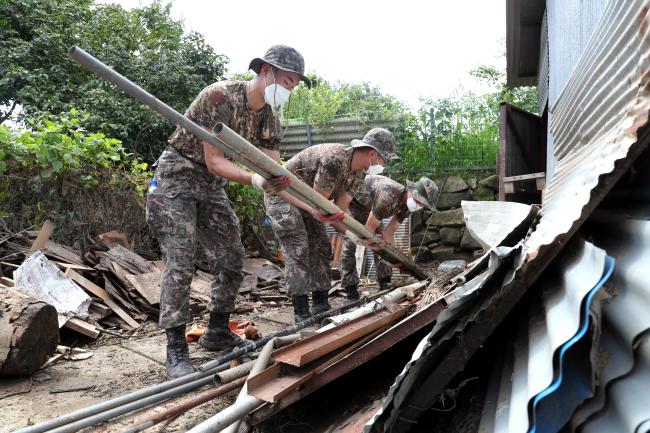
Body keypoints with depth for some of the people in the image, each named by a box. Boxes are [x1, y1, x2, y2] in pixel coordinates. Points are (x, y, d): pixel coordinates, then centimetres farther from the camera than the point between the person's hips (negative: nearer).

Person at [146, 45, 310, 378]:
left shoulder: (269, 120, -1)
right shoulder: (220, 96, -23)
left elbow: (278, 179, -1)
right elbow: (214, 162, -25)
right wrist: (253, 179, -42)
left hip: (211, 186, 8)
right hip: (178, 177, -7)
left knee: (231, 258, 5)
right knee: (180, 262, -13)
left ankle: (217, 332, 19)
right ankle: (176, 350, -7)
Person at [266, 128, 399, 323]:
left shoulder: (359, 173, -5)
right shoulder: (335, 160, -34)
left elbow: (338, 210, -7)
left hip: (307, 200, 9)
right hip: (282, 195, -9)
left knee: (322, 248, 5)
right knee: (298, 251, -16)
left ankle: (320, 306, 12)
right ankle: (301, 314, -11)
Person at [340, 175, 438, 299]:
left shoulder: (407, 207, -13)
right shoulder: (389, 196, -41)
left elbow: (388, 232, -9)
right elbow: (370, 228, -30)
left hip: (368, 206, 8)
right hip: (350, 202, -8)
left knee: (383, 242, 0)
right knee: (350, 243, -16)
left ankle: (385, 282, 8)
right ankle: (350, 288, -9)